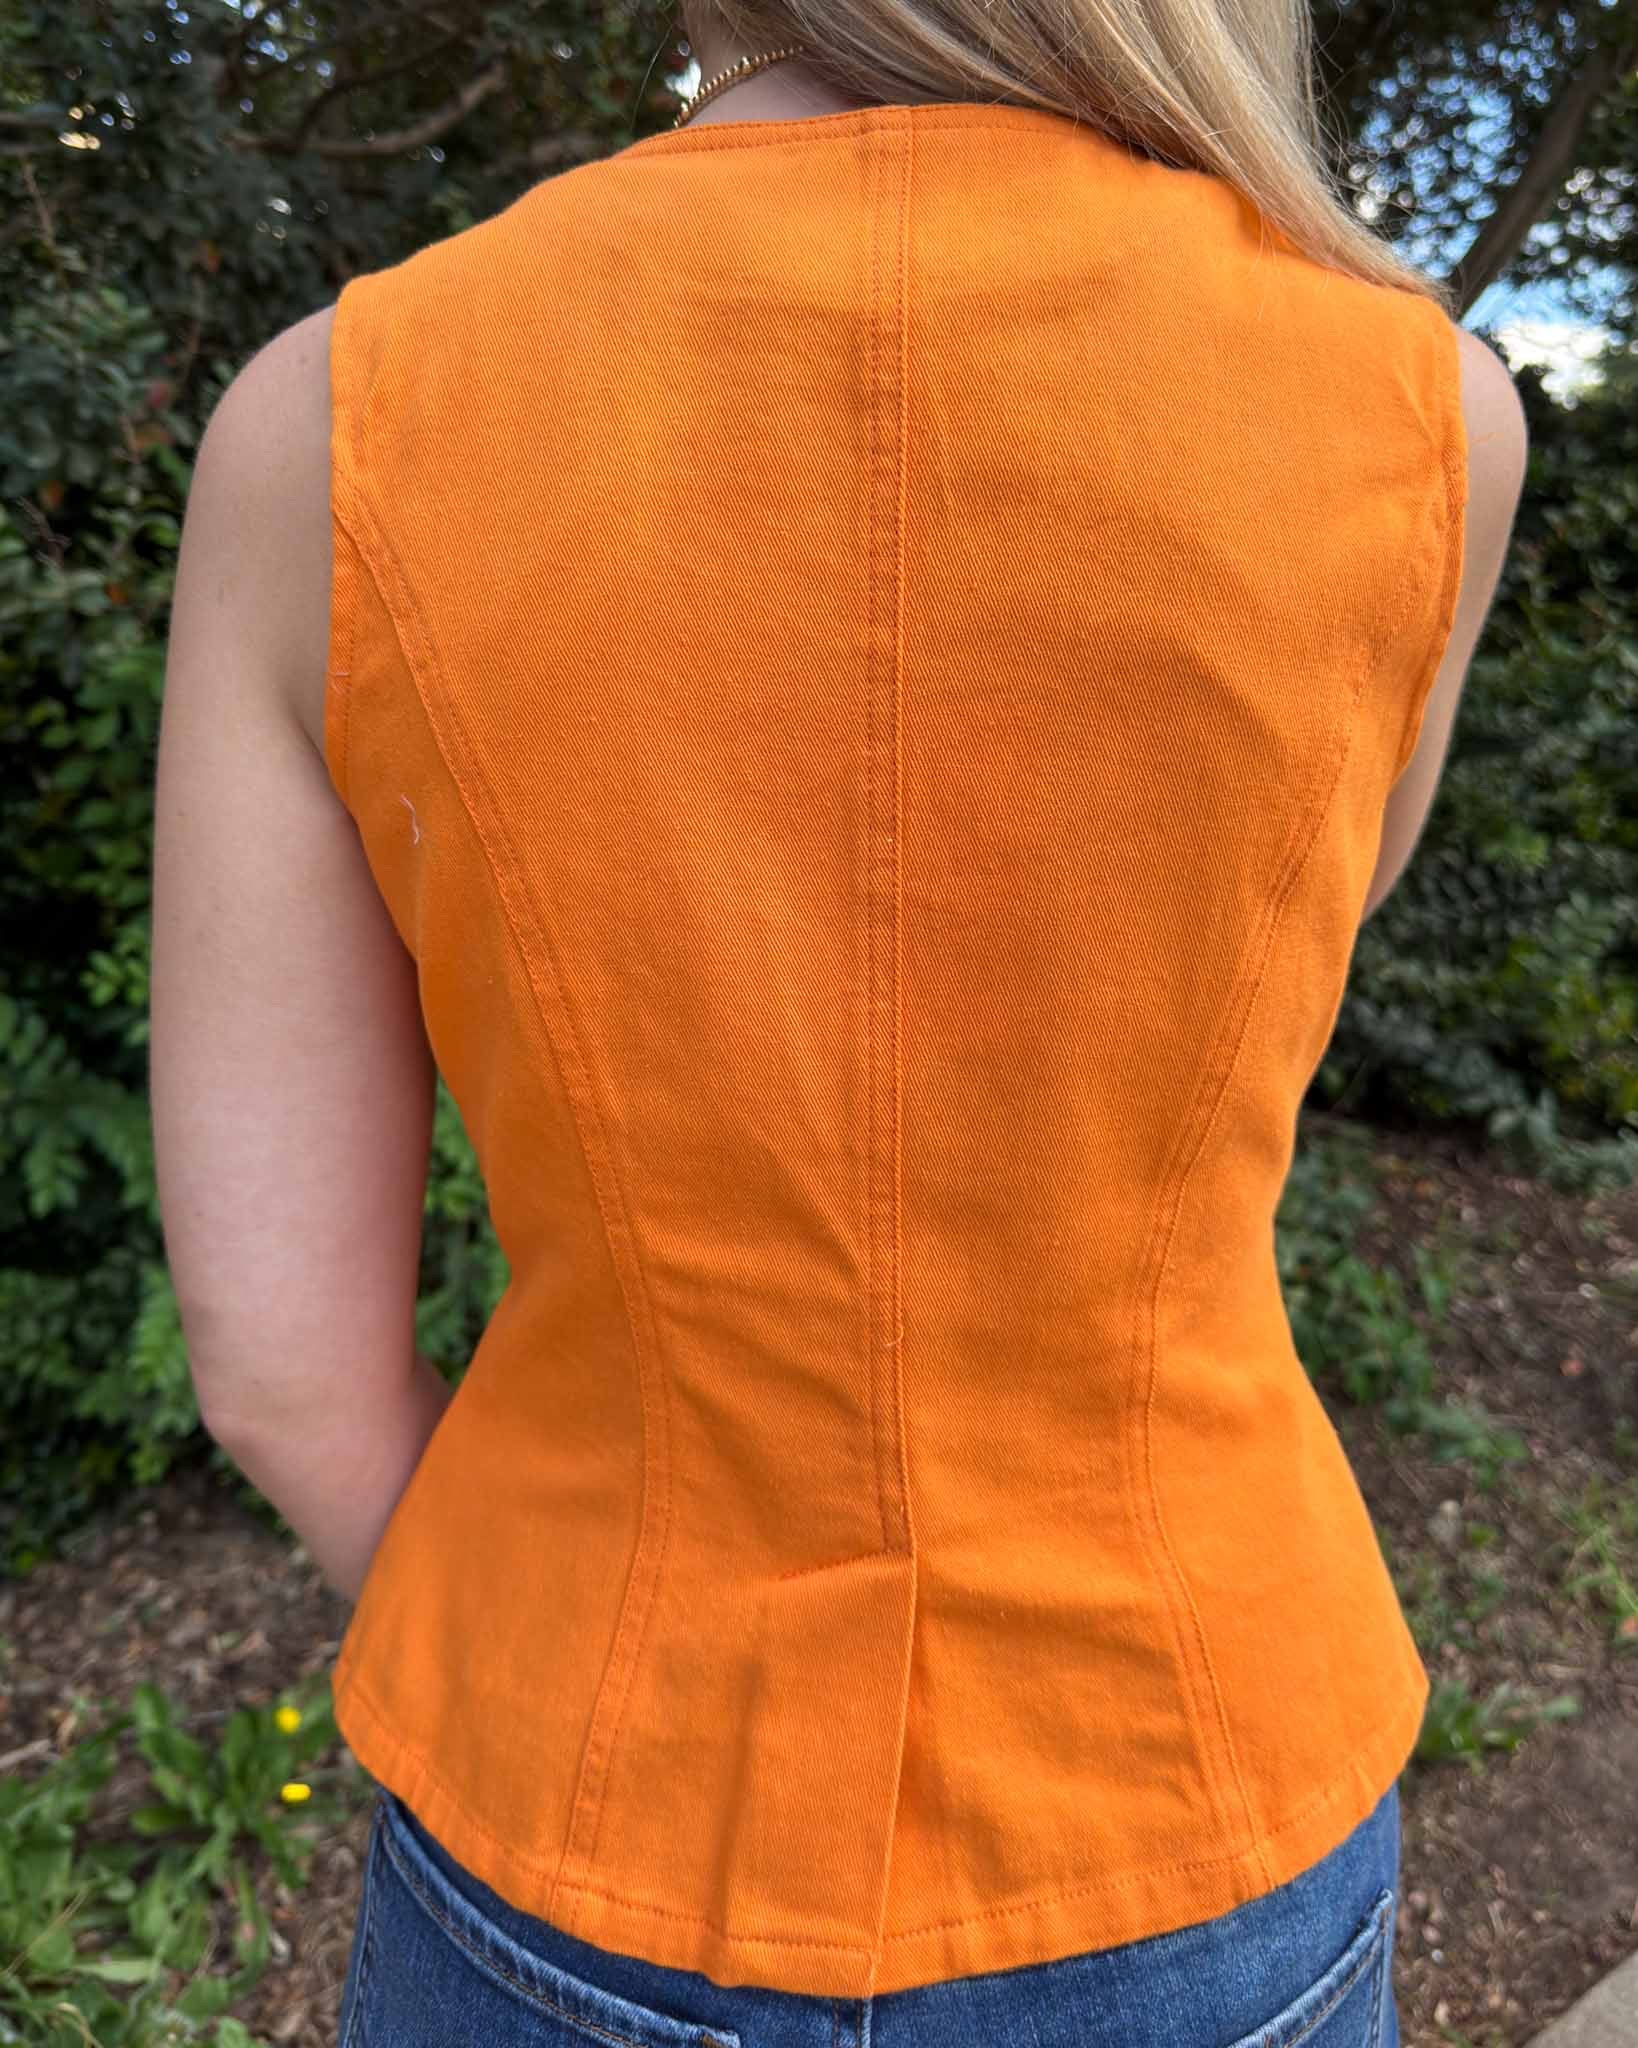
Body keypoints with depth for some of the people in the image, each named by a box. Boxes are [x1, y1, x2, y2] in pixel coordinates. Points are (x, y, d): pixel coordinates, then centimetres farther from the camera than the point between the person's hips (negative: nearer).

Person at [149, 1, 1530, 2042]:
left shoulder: (326, 429, -15)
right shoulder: (1423, 411, -15)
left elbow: (278, 1357, -12)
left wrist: (574, 1741, 8)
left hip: (609, 1840, 1)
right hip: (1149, 1829, 1)